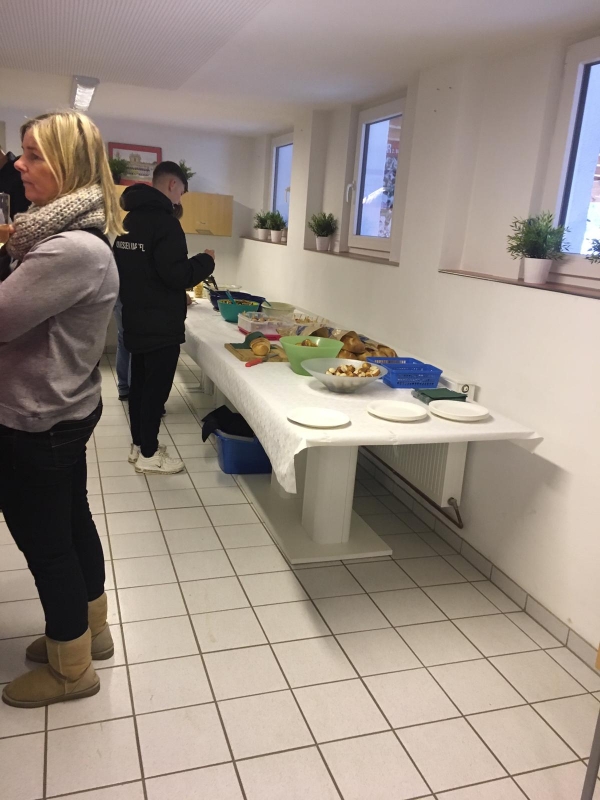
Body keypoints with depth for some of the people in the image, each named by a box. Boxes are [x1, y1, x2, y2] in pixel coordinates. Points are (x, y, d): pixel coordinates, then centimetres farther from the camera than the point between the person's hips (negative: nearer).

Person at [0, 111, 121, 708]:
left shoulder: (75, 250, -24)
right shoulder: (69, 235, 9)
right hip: (62, 413, 9)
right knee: (72, 526, 22)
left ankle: (71, 669, 28)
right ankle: (89, 630, 42)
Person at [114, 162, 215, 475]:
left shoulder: (130, 218, 12)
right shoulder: (165, 222, -17)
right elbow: (176, 274, -22)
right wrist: (206, 261, -7)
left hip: (136, 318, 9)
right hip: (161, 324, -9)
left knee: (140, 383, 16)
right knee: (156, 387, 0)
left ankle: (138, 444, 28)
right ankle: (148, 455, 10)